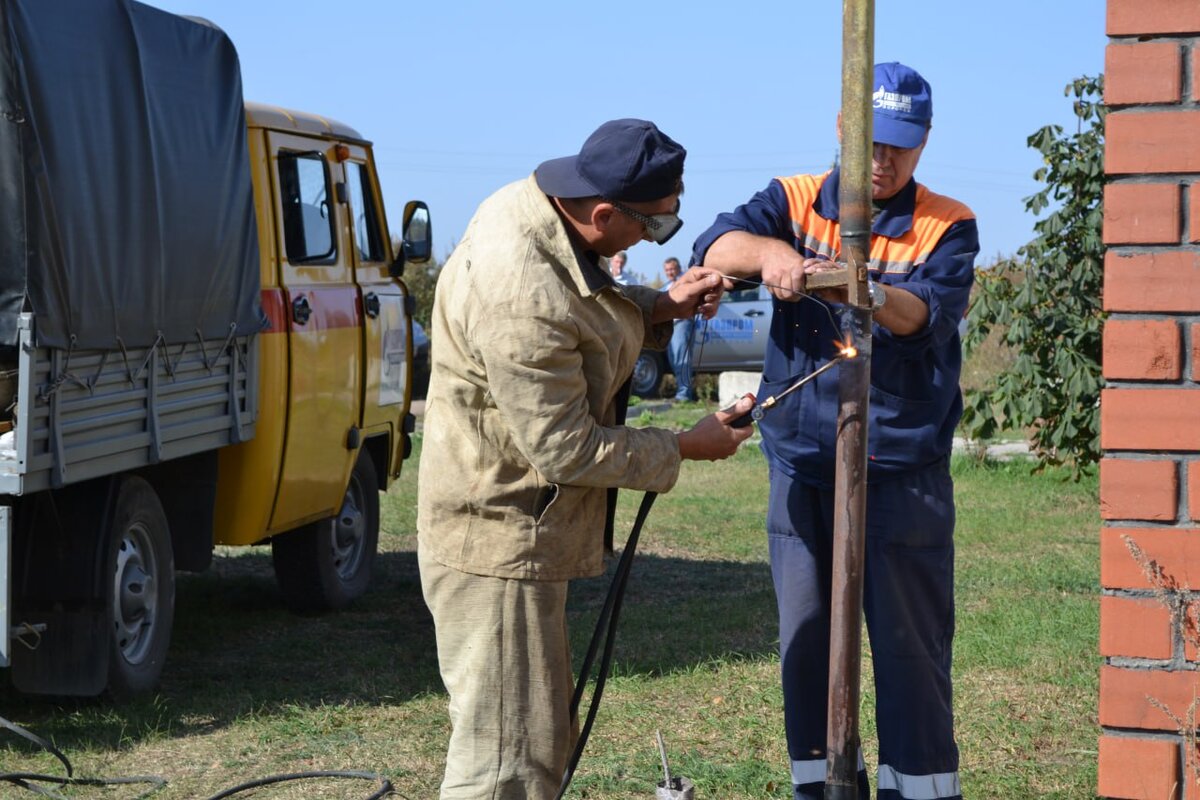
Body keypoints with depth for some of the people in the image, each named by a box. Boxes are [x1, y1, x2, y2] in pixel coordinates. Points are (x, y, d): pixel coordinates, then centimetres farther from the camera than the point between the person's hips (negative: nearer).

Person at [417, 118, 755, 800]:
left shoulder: (536, 207, -1)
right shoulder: (521, 298, -31)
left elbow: (585, 316, 18)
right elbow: (566, 450, -25)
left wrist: (663, 307, 0)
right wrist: (688, 448, -12)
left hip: (530, 532, 11)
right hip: (500, 545, -11)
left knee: (545, 738, 21)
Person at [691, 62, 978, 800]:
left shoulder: (948, 227, -2)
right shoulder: (795, 203, 4)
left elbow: (928, 315, -21)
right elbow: (714, 248, -15)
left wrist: (873, 295, -42)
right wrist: (767, 251, -37)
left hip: (905, 474, -2)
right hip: (802, 469, 3)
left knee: (911, 643, 0)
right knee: (808, 642, 9)